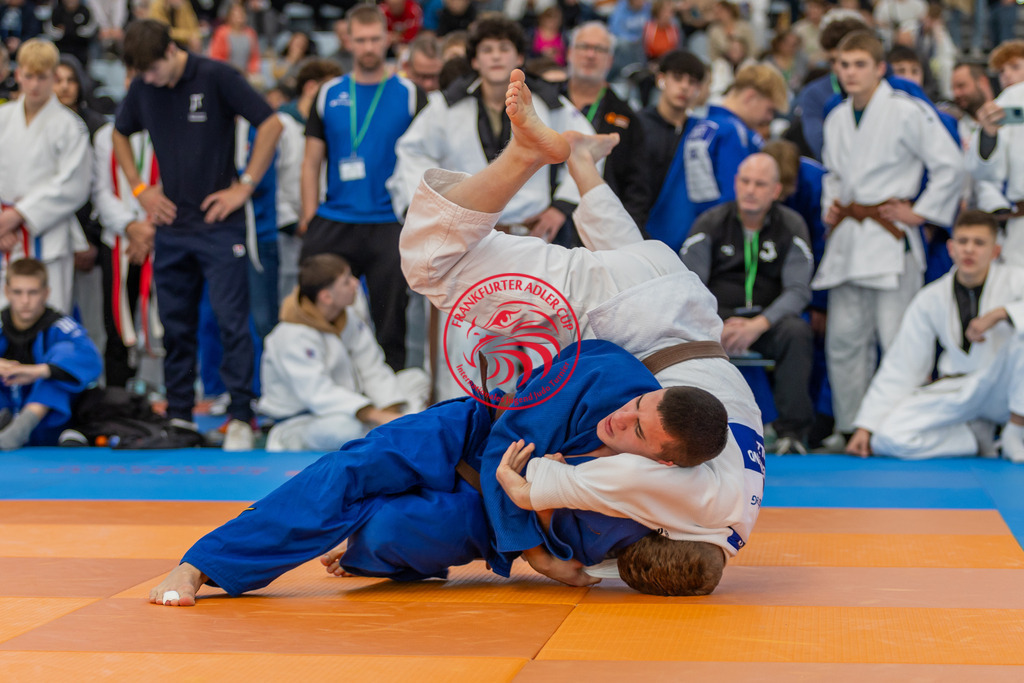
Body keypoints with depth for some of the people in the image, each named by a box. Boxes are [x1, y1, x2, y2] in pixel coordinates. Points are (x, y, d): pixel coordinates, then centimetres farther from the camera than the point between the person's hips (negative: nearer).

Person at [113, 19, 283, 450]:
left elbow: (271, 124, -9)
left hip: (219, 224, -5)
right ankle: (178, 416, 17)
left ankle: (240, 417, -3)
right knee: (175, 325, 9)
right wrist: (138, 187, 11)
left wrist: (244, 187, -10)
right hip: (171, 225, 5)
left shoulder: (216, 77, -10)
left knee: (232, 321, -7)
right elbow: (120, 134, 23)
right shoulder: (143, 88, 5)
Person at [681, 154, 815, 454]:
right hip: (717, 315, 0)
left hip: (767, 320, 0)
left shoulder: (791, 226, 2)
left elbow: (798, 291, -4)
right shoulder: (710, 223, 2)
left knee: (797, 332, -33)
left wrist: (758, 325, -21)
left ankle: (792, 432, -28)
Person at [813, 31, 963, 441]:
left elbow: (951, 165, -9)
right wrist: (830, 206, 14)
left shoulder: (906, 111, -9)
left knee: (897, 338, -9)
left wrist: (920, 212, -8)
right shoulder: (836, 119, 15)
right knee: (844, 338, 8)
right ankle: (849, 428, 18)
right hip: (847, 238, 7)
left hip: (890, 236, -7)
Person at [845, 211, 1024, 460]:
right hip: (958, 391, 2)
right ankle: (975, 436, 0)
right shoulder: (930, 299, 1)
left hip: (1003, 389, -2)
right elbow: (900, 368, 2)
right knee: (890, 437, -23)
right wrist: (865, 426, -4)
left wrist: (1000, 313, -32)